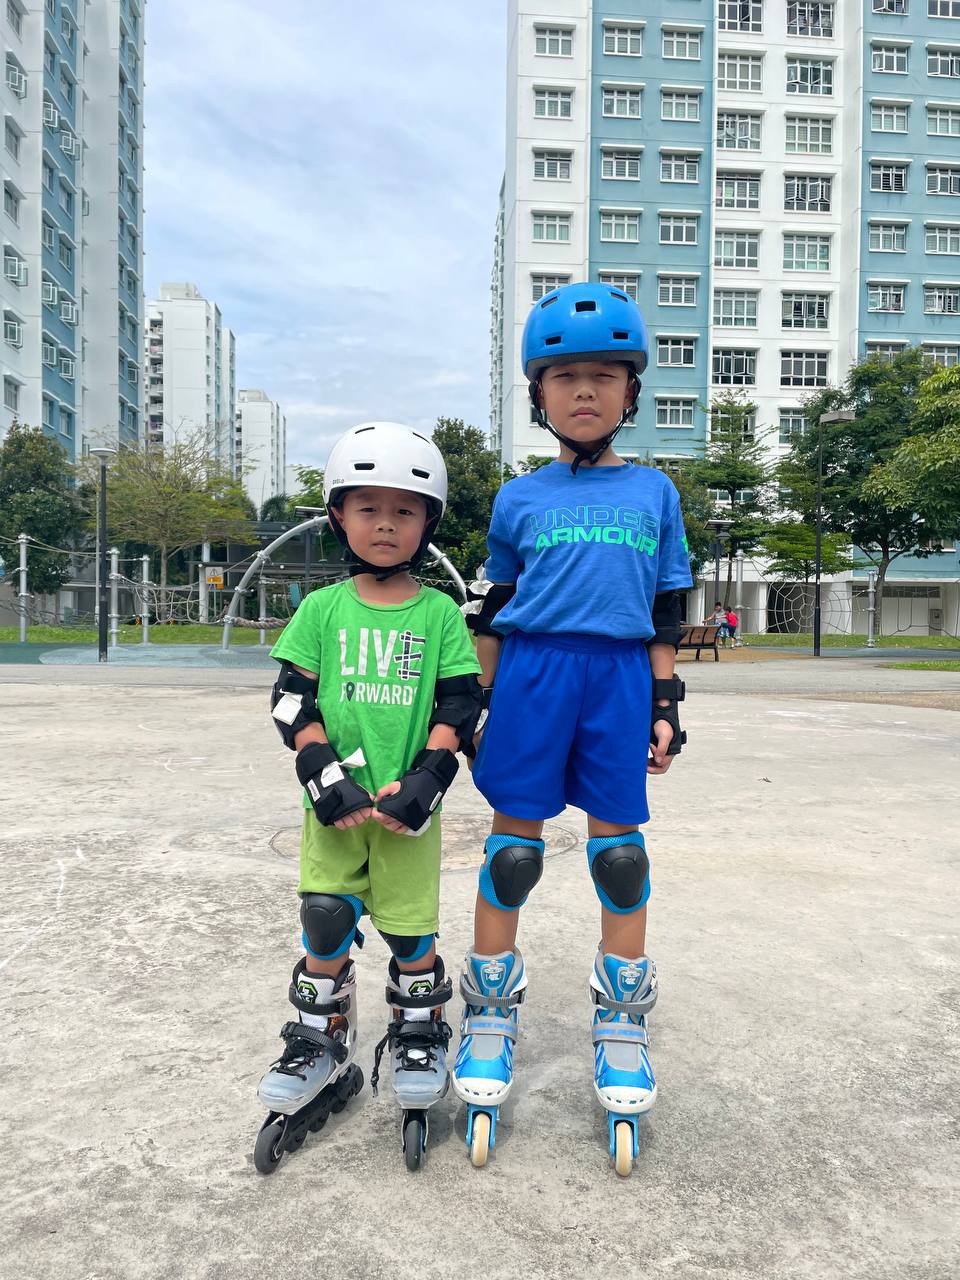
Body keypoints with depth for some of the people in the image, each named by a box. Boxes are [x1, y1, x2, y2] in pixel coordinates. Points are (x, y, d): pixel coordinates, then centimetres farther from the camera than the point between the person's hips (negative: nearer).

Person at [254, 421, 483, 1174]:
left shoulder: (440, 613, 0)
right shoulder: (323, 610, 2)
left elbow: (462, 704, -1)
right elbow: (291, 700, 1)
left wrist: (425, 779, -12)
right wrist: (325, 775, -11)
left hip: (407, 804, -1)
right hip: (334, 802, 1)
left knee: (411, 929, 7)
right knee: (325, 927, 7)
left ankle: (420, 1039, 32)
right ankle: (321, 1052, 28)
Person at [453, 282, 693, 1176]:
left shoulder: (654, 492, 10)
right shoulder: (520, 499, 7)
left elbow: (666, 610, 11)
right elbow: (492, 614, 9)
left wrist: (665, 705, 6)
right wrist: (475, 703, 6)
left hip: (621, 678, 1)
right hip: (533, 674, 0)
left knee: (620, 846, 7)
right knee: (512, 841, 4)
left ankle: (621, 1021, 25)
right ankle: (491, 1012, 22)